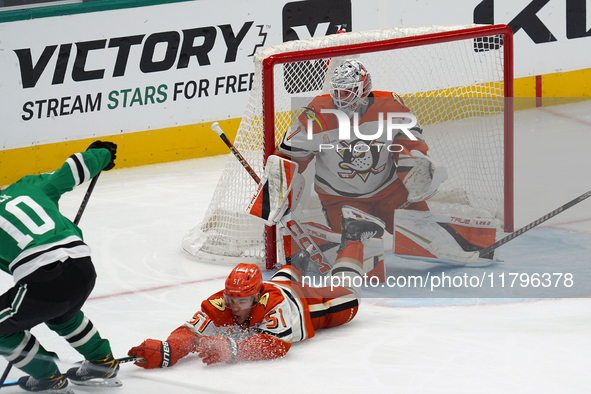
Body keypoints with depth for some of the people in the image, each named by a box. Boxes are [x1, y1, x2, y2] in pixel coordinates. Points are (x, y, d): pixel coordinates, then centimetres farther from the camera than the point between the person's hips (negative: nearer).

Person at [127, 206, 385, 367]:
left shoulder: (273, 303, -50)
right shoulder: (218, 306, -41)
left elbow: (277, 345, -60)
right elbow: (190, 334, -51)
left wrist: (231, 348, -73)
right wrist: (165, 351, -74)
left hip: (304, 299, -3)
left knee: (346, 300, 20)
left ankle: (353, 237, 38)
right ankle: (294, 267, 68)